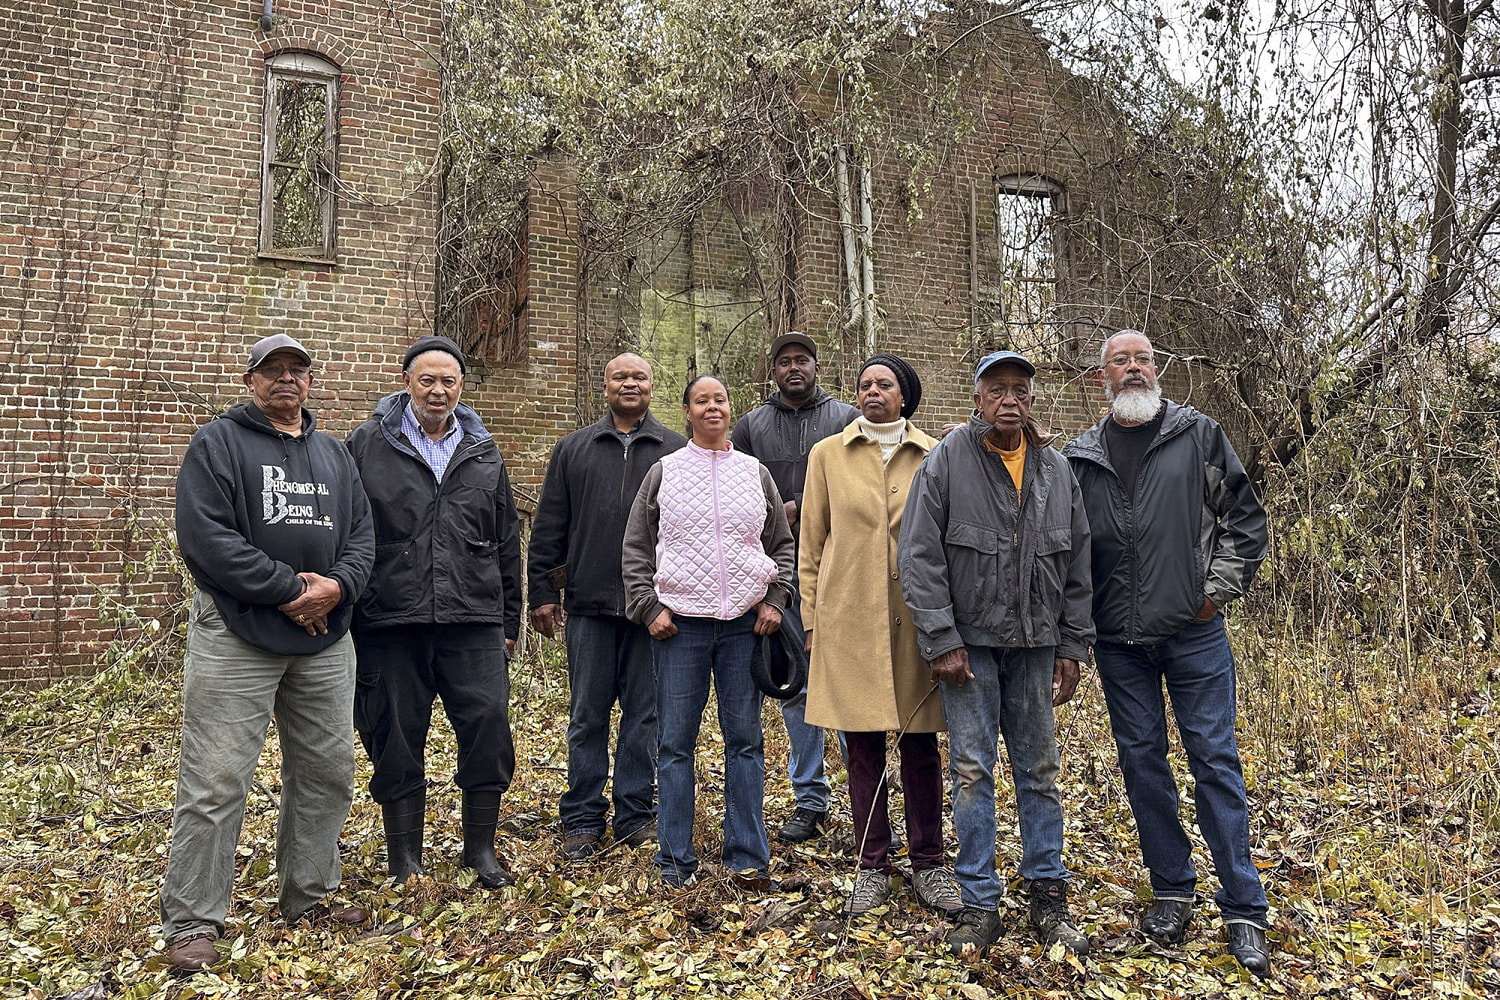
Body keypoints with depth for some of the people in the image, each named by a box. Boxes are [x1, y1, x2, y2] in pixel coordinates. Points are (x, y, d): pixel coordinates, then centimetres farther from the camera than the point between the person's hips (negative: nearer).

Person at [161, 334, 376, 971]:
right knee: (215, 782, -4)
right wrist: (287, 588, -16)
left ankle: (310, 896, 28)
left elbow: (362, 534, 11)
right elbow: (204, 536, -13)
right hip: (237, 639, -5)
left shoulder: (333, 455, 17)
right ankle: (191, 924, 8)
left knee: (326, 774, 12)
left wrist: (338, 585, -10)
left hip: (325, 643, 6)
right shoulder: (218, 443, -1)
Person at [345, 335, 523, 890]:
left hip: (474, 621, 2)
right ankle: (404, 860, 22)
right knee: (397, 741, 6)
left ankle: (481, 850, 15)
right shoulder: (367, 444, 5)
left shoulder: (484, 453, 14)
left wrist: (509, 620, 14)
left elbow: (506, 545, 17)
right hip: (391, 621, -2)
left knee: (489, 729, -3)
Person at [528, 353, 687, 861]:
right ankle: (582, 818, 17)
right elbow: (548, 529, 9)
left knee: (644, 713, 7)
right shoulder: (573, 450, 10)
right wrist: (543, 592, 3)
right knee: (587, 715, 6)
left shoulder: (677, 452, 7)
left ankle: (636, 814, 20)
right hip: (589, 606, 1)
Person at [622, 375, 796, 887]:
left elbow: (783, 544, 15)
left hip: (745, 622, 2)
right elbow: (636, 549, 6)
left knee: (745, 739, 6)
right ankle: (675, 859, 14)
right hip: (679, 623, -1)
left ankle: (748, 855, 16)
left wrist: (775, 600, 2)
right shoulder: (664, 472, 5)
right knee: (675, 741, 2)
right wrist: (649, 607, -3)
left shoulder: (755, 473, 10)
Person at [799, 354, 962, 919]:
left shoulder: (933, 457, 7)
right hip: (849, 618, 0)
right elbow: (811, 544, 8)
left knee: (921, 744, 6)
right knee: (863, 745, 6)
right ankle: (873, 867, 18)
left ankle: (928, 864, 20)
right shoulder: (828, 455, 7)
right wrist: (810, 618, 3)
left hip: (917, 616, 0)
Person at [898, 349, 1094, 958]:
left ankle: (1048, 897, 22)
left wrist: (1072, 647, 6)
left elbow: (1077, 566, 10)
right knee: (972, 770, 1)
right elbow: (918, 557, -8)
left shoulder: (1056, 470, 7)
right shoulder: (946, 462, -5)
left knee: (1039, 771, 10)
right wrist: (941, 641, -13)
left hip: (1035, 645, 3)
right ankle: (980, 905, 12)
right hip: (970, 643, -3)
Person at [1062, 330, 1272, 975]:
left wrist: (1218, 590, -2)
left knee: (1214, 761, 1)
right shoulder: (1080, 457, 7)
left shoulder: (1199, 436, 3)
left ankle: (1243, 909, 11)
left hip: (1193, 633, -2)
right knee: (1141, 760, 9)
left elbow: (1245, 518, 4)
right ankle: (1172, 889, 24)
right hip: (1119, 642, 2)